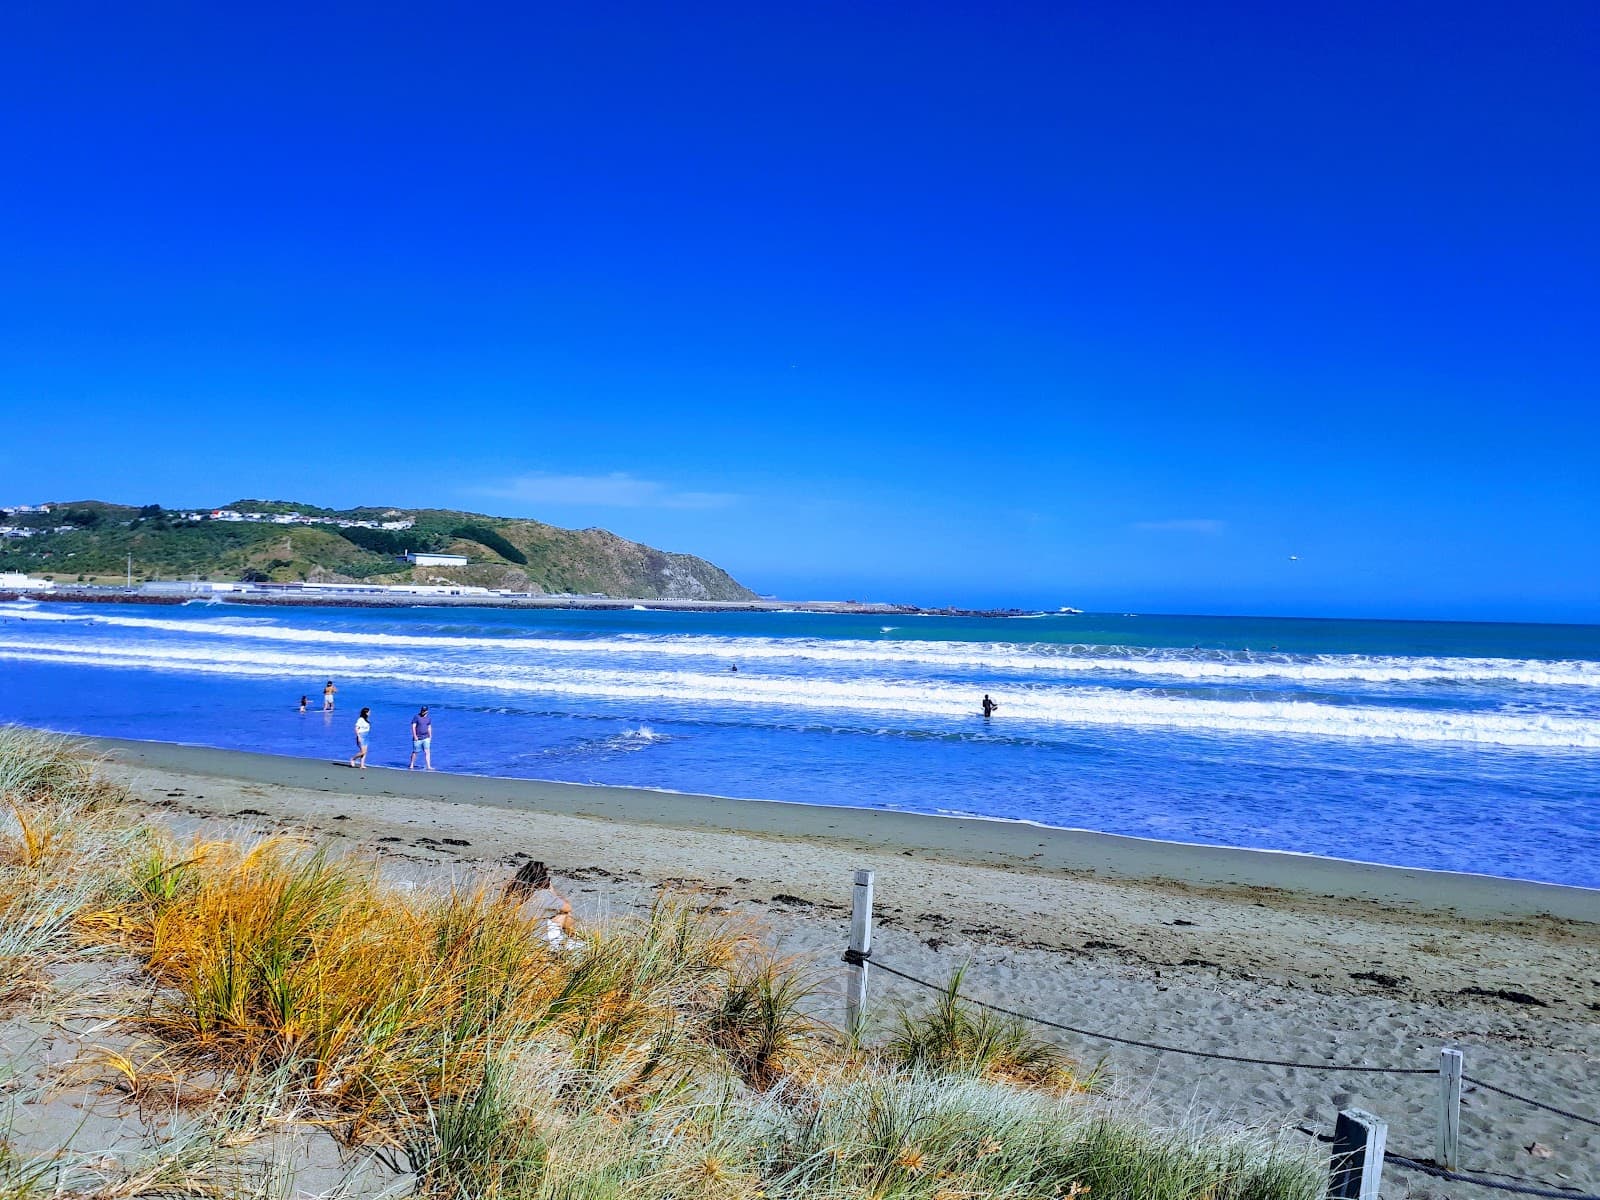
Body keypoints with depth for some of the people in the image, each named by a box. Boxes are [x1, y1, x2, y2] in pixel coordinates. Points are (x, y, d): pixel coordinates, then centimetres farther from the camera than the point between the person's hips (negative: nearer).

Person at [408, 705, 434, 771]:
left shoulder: (429, 718, 9)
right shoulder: (416, 717, -7)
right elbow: (413, 727, -9)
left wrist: (430, 737, 13)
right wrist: (415, 736, -15)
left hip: (426, 738, 3)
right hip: (417, 738, -3)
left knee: (427, 752, -6)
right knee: (415, 752, 6)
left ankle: (428, 766, -9)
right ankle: (411, 766, 21)